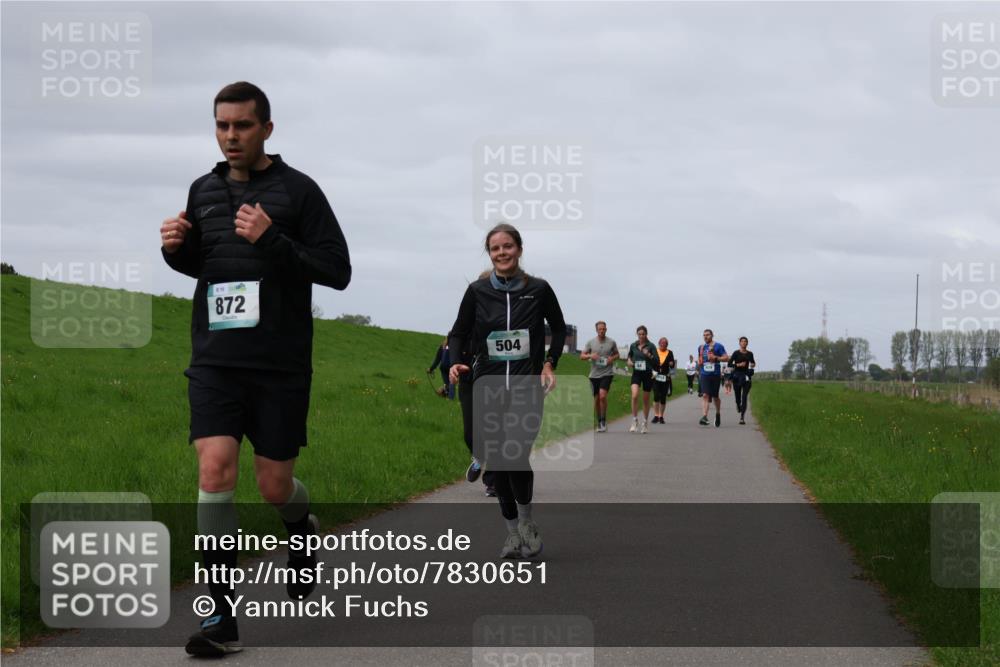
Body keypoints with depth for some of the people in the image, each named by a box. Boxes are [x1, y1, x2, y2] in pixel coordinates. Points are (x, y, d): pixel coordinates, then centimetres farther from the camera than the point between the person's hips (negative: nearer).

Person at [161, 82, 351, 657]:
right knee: (215, 470, -13)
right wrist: (176, 248, 1)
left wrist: (272, 241, -20)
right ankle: (222, 619, -10)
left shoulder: (297, 190, -3)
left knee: (275, 488, 4)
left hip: (281, 365, -3)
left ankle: (302, 528, 43)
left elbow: (338, 270, -7)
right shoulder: (204, 191, 11)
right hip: (216, 359, 3)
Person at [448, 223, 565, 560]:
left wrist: (550, 363, 3)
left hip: (527, 386, -2)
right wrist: (455, 362, -9)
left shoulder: (538, 290, 0)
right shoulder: (477, 291, 2)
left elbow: (559, 329, 15)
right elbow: (459, 333, 10)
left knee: (516, 454, -19)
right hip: (489, 387, 2)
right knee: (496, 460, 3)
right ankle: (513, 532, 19)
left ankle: (526, 520, 5)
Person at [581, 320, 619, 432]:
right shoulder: (591, 342, 3)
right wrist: (590, 356, -14)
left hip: (607, 374, -2)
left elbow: (617, 355, 15)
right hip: (594, 374, 2)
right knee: (596, 399, 8)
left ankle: (604, 420, -8)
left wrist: (612, 358, -8)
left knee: (602, 396, -20)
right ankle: (599, 423, 21)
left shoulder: (611, 342, 2)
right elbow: (582, 356, 6)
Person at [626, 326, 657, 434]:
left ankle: (645, 423, 23)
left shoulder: (650, 346, -4)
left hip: (647, 373, -1)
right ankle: (635, 421, -13)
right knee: (635, 395, -20)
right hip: (636, 373, 1)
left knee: (646, 400, 7)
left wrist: (649, 355, -23)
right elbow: (630, 355, 23)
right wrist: (629, 361, 2)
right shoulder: (633, 346, 5)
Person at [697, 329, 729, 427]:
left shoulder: (718, 346, -2)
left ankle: (718, 414, 35)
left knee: (715, 396, 9)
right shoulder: (701, 347, 13)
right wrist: (699, 363, 6)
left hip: (715, 374, -2)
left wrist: (715, 358, -19)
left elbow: (726, 358, -8)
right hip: (704, 375, 2)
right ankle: (704, 417, -24)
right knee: (705, 395, -14)